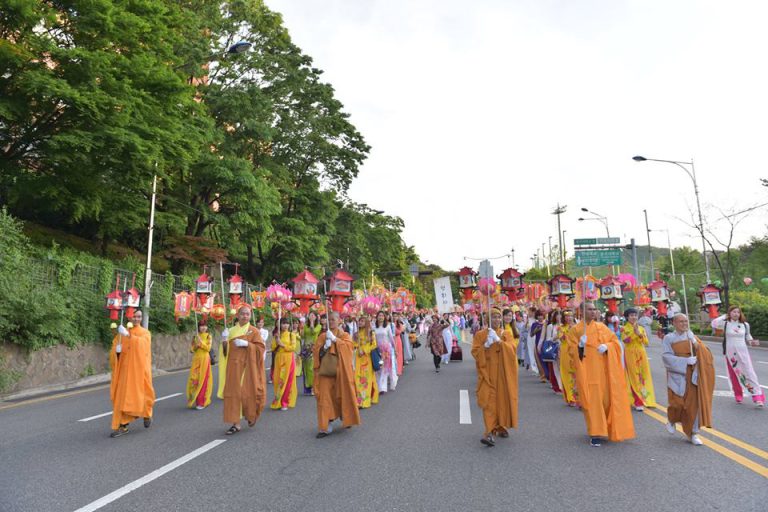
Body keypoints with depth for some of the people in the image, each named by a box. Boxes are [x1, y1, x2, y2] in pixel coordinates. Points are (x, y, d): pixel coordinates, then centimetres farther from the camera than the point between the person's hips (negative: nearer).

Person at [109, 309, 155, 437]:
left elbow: (142, 343, -21)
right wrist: (117, 350, -17)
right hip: (125, 369, 3)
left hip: (138, 369, -3)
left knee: (139, 394, 2)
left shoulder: (145, 333, 0)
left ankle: (146, 414, 31)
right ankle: (122, 426, 5)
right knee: (122, 396, 0)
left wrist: (129, 335, -34)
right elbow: (114, 348, 6)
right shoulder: (123, 332, 9)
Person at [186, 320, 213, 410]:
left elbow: (208, 348, -9)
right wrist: (196, 346, -10)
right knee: (194, 379, 1)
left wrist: (201, 341, -16)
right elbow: (191, 349, 9)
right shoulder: (195, 336, 9)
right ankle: (194, 400, 17)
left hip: (204, 359, -3)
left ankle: (202, 402, 4)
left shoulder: (208, 336, 0)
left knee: (203, 380, -3)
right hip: (196, 360, 3)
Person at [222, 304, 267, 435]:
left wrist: (247, 344, -18)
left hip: (248, 367, -3)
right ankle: (236, 424, 8)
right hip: (234, 367, 4)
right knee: (234, 393, 1)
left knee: (248, 392, 1)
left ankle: (252, 415, 29)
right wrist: (225, 340, -8)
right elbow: (227, 349, 11)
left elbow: (261, 347, -8)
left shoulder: (254, 331, -2)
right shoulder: (231, 330, 9)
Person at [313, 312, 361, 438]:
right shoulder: (322, 336, 9)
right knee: (325, 396, -5)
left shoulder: (344, 335, 4)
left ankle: (345, 419, 33)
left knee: (343, 394, 8)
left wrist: (334, 339, -21)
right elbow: (316, 351, 2)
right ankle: (325, 426, -1)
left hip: (340, 370, -1)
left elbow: (349, 346, -15)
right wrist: (325, 346, -15)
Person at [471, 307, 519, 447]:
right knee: (489, 401, -10)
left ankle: (501, 426, 27)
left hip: (504, 373, 2)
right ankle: (490, 432, -12)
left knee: (503, 399, 7)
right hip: (488, 373, -2)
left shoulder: (507, 333, 6)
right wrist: (486, 345, -19)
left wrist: (499, 340, -21)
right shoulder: (480, 334, 1)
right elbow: (475, 352, -5)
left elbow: (513, 349, -9)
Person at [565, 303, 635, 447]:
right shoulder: (575, 330, 0)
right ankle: (596, 433, -1)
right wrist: (580, 346, -21)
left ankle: (607, 428, 30)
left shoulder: (602, 327, 9)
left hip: (603, 369, 3)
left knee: (607, 398, 7)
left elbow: (615, 342, 10)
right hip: (587, 371, -3)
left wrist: (606, 346, -11)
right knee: (592, 400, -6)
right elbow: (571, 351, -1)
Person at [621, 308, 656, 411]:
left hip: (641, 355, 4)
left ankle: (646, 399, 20)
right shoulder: (624, 328, -2)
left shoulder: (641, 328, 10)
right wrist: (634, 331, -21)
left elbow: (646, 342, 0)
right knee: (634, 377, -3)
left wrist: (639, 334, -14)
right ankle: (638, 402, -1)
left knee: (644, 376, 7)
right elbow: (625, 340, -18)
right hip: (630, 355, -4)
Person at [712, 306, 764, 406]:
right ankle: (738, 396, 25)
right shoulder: (725, 324, -5)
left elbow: (747, 335, 19)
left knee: (750, 373, -5)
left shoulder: (745, 325, 4)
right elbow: (714, 324, -22)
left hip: (743, 352, 1)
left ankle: (757, 397, -4)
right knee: (734, 375, 9)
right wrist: (724, 316, -10)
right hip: (730, 353, -1)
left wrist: (751, 341, -2)